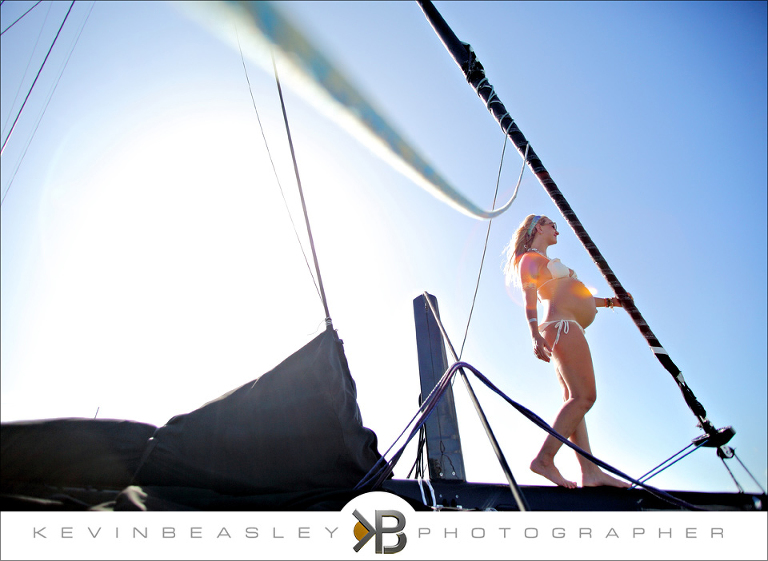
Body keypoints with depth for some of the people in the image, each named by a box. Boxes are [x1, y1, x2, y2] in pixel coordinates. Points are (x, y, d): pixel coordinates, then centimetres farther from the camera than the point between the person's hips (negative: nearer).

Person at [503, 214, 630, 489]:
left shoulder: (546, 262, 31)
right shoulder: (531, 258, 2)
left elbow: (573, 295, 35)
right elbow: (529, 298, -12)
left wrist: (609, 301, 37)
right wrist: (535, 334, -25)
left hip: (567, 330, 10)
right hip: (561, 325, -10)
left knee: (575, 399, 2)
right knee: (584, 397, -17)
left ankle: (590, 471, 2)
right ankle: (545, 458, -16)